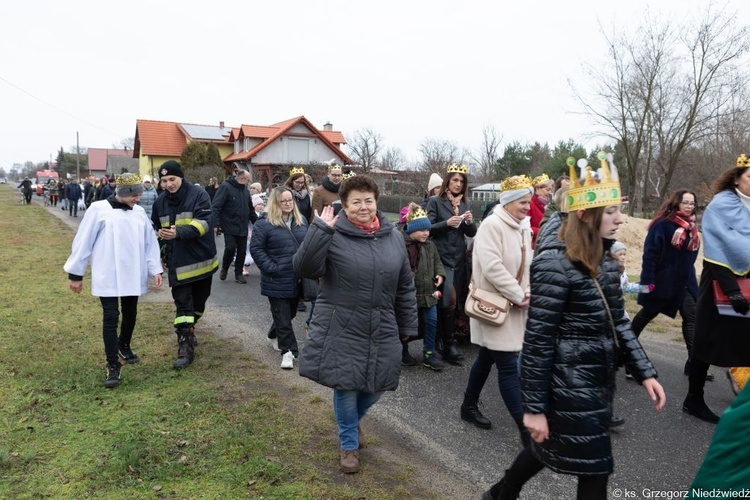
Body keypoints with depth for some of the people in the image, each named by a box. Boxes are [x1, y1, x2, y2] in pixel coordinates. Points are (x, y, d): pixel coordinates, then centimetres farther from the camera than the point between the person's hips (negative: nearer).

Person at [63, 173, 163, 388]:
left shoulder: (139, 212, 5)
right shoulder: (99, 209, -8)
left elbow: (150, 242, 7)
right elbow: (83, 242, -4)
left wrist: (155, 269, 0)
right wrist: (76, 273, -2)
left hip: (132, 275, 5)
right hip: (107, 276, -4)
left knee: (130, 314, 17)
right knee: (111, 318, -4)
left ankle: (124, 346, 42)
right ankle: (112, 366, 3)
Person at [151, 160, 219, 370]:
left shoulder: (199, 195, -12)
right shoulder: (160, 202, 4)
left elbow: (203, 223, -25)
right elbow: (155, 229, 19)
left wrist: (179, 232, -38)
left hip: (201, 260, -1)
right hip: (178, 263, 2)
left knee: (199, 301, 15)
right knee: (183, 304, -5)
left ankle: (188, 331, 40)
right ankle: (185, 345, -2)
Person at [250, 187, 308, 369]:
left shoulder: (301, 221, 6)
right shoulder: (264, 223, -10)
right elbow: (256, 248, -10)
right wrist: (271, 268, -16)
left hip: (297, 279, 6)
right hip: (277, 281, -6)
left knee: (291, 313, 21)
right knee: (282, 316, 1)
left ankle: (275, 335, 46)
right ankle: (288, 350, 13)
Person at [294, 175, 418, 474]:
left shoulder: (393, 237, 3)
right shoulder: (333, 235, -11)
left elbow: (405, 287, 9)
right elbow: (305, 268, -24)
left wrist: (408, 326, 11)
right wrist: (320, 229, -31)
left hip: (382, 331, 4)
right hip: (342, 330, -4)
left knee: (376, 386, 14)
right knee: (346, 387, 7)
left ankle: (353, 420, 48)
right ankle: (349, 444, 33)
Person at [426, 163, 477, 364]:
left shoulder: (465, 204, 13)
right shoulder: (435, 201, -1)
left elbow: (472, 233, 11)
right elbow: (428, 228, -6)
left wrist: (470, 222, -9)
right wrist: (447, 223, -20)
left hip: (460, 258, 5)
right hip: (442, 257, -5)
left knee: (457, 300, 6)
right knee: (449, 299, -13)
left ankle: (440, 339, 20)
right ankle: (448, 344, -3)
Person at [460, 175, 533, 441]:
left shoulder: (522, 227, 10)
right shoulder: (492, 225, -17)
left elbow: (525, 264, 14)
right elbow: (492, 268, -26)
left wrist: (526, 293, -2)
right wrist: (519, 296, -19)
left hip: (512, 305, 9)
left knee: (487, 357, 18)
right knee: (508, 364, -5)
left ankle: (469, 405, 34)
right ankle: (525, 427, 1)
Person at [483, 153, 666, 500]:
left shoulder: (603, 261, 6)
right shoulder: (556, 265, -21)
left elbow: (618, 323, 14)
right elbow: (537, 341, -20)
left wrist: (644, 372, 7)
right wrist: (534, 407, -18)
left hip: (597, 383, 9)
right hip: (570, 389, -9)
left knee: (549, 448, 24)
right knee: (595, 471, 6)